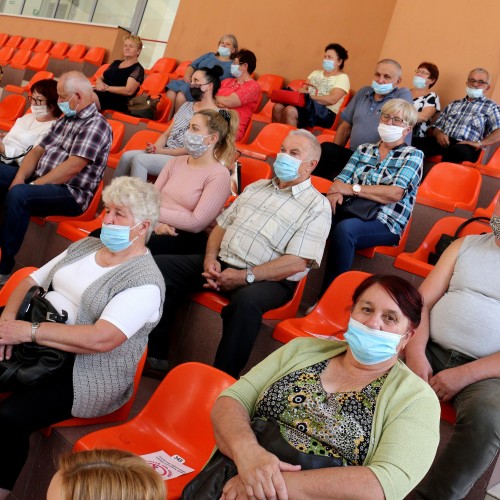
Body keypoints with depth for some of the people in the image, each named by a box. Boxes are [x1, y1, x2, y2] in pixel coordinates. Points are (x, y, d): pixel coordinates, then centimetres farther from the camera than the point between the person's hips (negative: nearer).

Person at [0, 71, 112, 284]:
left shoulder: (95, 125, -13)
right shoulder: (65, 120, 16)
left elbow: (72, 168, -21)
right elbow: (38, 151, 12)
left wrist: (33, 185, -17)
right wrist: (19, 178, -6)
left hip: (70, 194, -10)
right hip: (40, 179, 10)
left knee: (18, 195, -33)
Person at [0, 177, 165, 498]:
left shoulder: (145, 281, -15)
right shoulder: (84, 246, 11)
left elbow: (101, 339, -26)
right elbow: (30, 282, 12)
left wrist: (28, 331, -23)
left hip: (86, 373, -7)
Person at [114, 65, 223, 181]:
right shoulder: (187, 105, 17)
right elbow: (167, 133, 16)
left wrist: (161, 151, -14)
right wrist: (155, 147, -6)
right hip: (165, 153, 7)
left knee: (139, 160, -24)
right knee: (127, 156, -13)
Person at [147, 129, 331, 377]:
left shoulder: (317, 206, -2)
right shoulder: (256, 187, 19)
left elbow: (297, 263, -13)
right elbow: (221, 225, 20)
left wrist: (244, 276, -18)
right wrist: (210, 257, -2)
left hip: (268, 280, -6)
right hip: (221, 264, 7)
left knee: (245, 301, -40)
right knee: (159, 266, -10)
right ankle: (154, 354, -5)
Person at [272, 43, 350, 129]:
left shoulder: (342, 77, 3)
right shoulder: (316, 73, 24)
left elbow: (332, 99, -12)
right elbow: (302, 90, 15)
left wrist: (309, 96, -16)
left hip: (325, 113, -6)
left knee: (290, 110, -32)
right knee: (278, 107, -22)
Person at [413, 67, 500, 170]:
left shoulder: (491, 107, 15)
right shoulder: (454, 104, 29)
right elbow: (436, 127, 24)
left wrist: (479, 143, -15)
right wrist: (438, 134, -1)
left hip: (466, 147, -4)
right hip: (443, 141, 4)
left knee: (457, 150, -43)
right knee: (415, 143, -28)